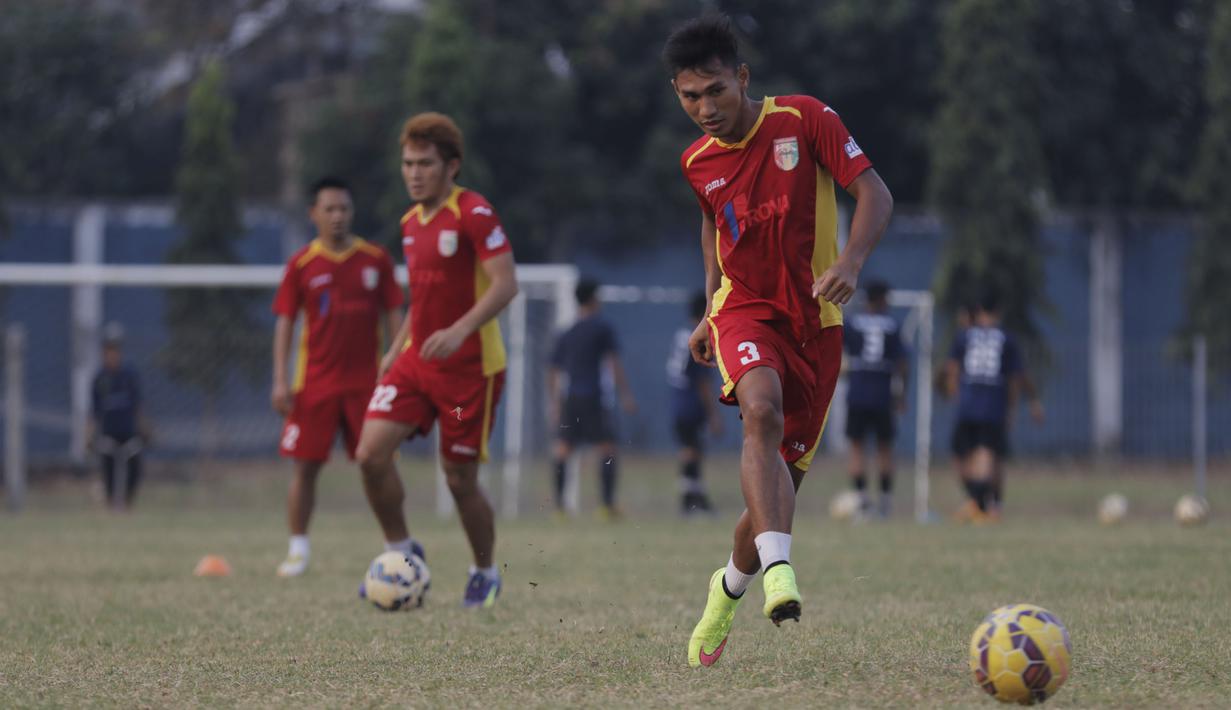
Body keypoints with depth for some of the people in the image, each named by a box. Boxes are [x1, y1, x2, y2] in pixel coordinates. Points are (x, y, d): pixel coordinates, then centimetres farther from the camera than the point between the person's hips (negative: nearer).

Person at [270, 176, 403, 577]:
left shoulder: (376, 259, 4)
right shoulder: (302, 265, 1)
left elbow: (392, 315, 7)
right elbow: (285, 322, 4)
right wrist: (280, 381, -3)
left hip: (366, 380, 0)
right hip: (315, 381, 0)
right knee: (305, 465, -2)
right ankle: (298, 548, 8)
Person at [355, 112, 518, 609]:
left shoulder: (473, 213, -13)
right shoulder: (412, 222, 12)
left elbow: (505, 284, -21)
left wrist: (459, 331, -32)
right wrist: (396, 350, 18)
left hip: (469, 367, -7)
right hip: (416, 362, 7)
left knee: (459, 479, 0)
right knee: (371, 452, -10)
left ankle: (485, 574, 23)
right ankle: (402, 552, 8)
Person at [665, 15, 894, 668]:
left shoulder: (805, 119, -9)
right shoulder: (698, 162, 3)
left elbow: (873, 193, -11)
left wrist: (851, 259, -28)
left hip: (814, 320, -1)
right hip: (745, 310, 1)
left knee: (781, 478, 0)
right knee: (763, 411, -33)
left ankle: (731, 585, 29)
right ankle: (778, 567, -47)